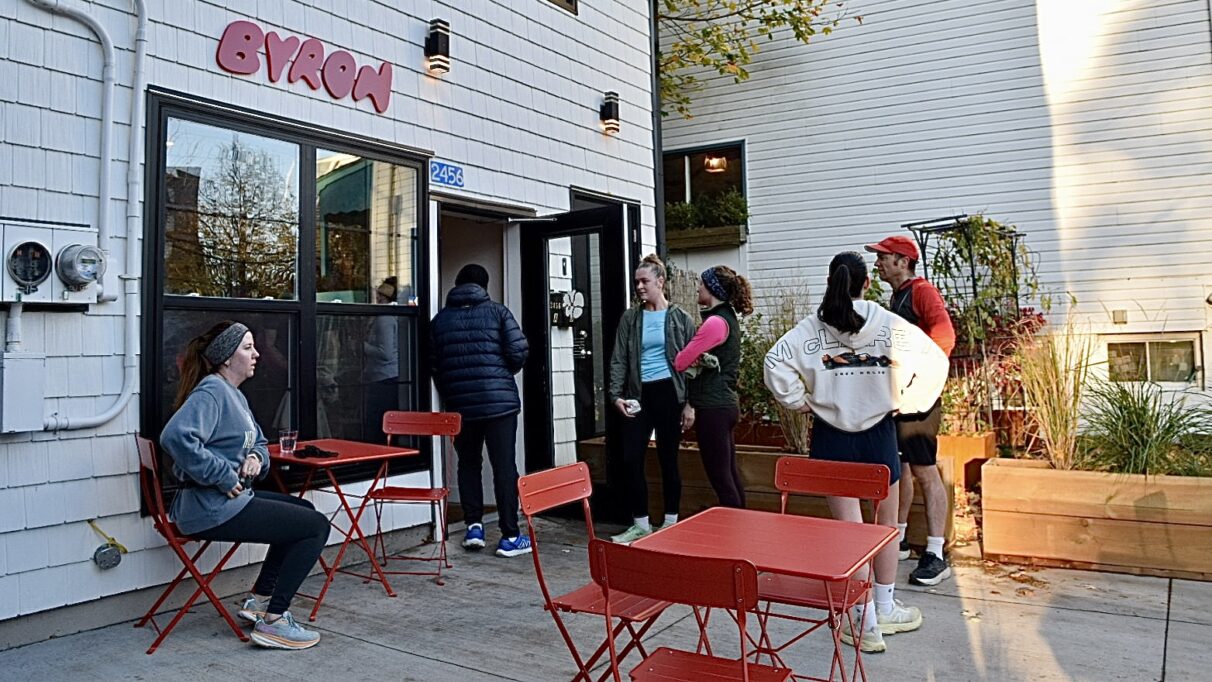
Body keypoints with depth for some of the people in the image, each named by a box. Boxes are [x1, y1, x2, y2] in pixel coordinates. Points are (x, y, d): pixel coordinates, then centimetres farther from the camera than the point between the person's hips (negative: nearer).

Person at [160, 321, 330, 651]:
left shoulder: (233, 394, 16)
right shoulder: (212, 391, -16)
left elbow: (258, 442, 23)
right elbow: (176, 436, -33)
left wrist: (256, 457, -1)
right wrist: (225, 477, -25)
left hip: (231, 499, 11)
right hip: (213, 510, -11)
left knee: (304, 511, 24)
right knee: (317, 526, -10)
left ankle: (259, 600, 26)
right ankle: (273, 622, -5)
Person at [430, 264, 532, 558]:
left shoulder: (440, 319, 8)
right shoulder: (496, 311, 1)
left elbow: (433, 365, 8)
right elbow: (518, 351, -8)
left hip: (459, 404, 3)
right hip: (500, 400, -3)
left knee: (468, 464, 17)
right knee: (504, 467, 1)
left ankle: (473, 526, 13)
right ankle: (509, 536, 2)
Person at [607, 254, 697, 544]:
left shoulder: (681, 319, 2)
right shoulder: (630, 318, 7)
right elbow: (618, 360, 6)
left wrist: (690, 403, -4)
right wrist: (616, 395, -7)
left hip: (669, 394, -2)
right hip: (639, 395, 2)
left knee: (668, 460, 6)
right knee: (631, 460, -2)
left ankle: (671, 523, 19)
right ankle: (640, 524, 13)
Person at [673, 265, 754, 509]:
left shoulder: (715, 322, -16)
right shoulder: (729, 317, 14)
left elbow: (680, 362, -14)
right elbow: (698, 356, 14)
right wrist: (697, 360, -5)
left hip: (713, 407, -10)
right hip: (724, 403, 10)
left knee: (719, 476, -3)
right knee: (730, 473, 15)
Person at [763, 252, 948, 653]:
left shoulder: (811, 328, -6)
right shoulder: (888, 324, -6)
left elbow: (776, 363, -15)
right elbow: (934, 361, -10)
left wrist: (800, 402, -3)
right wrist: (906, 403, 0)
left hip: (830, 436, 0)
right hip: (878, 433, 0)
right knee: (886, 525, 18)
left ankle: (867, 624, 9)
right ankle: (885, 610, 32)